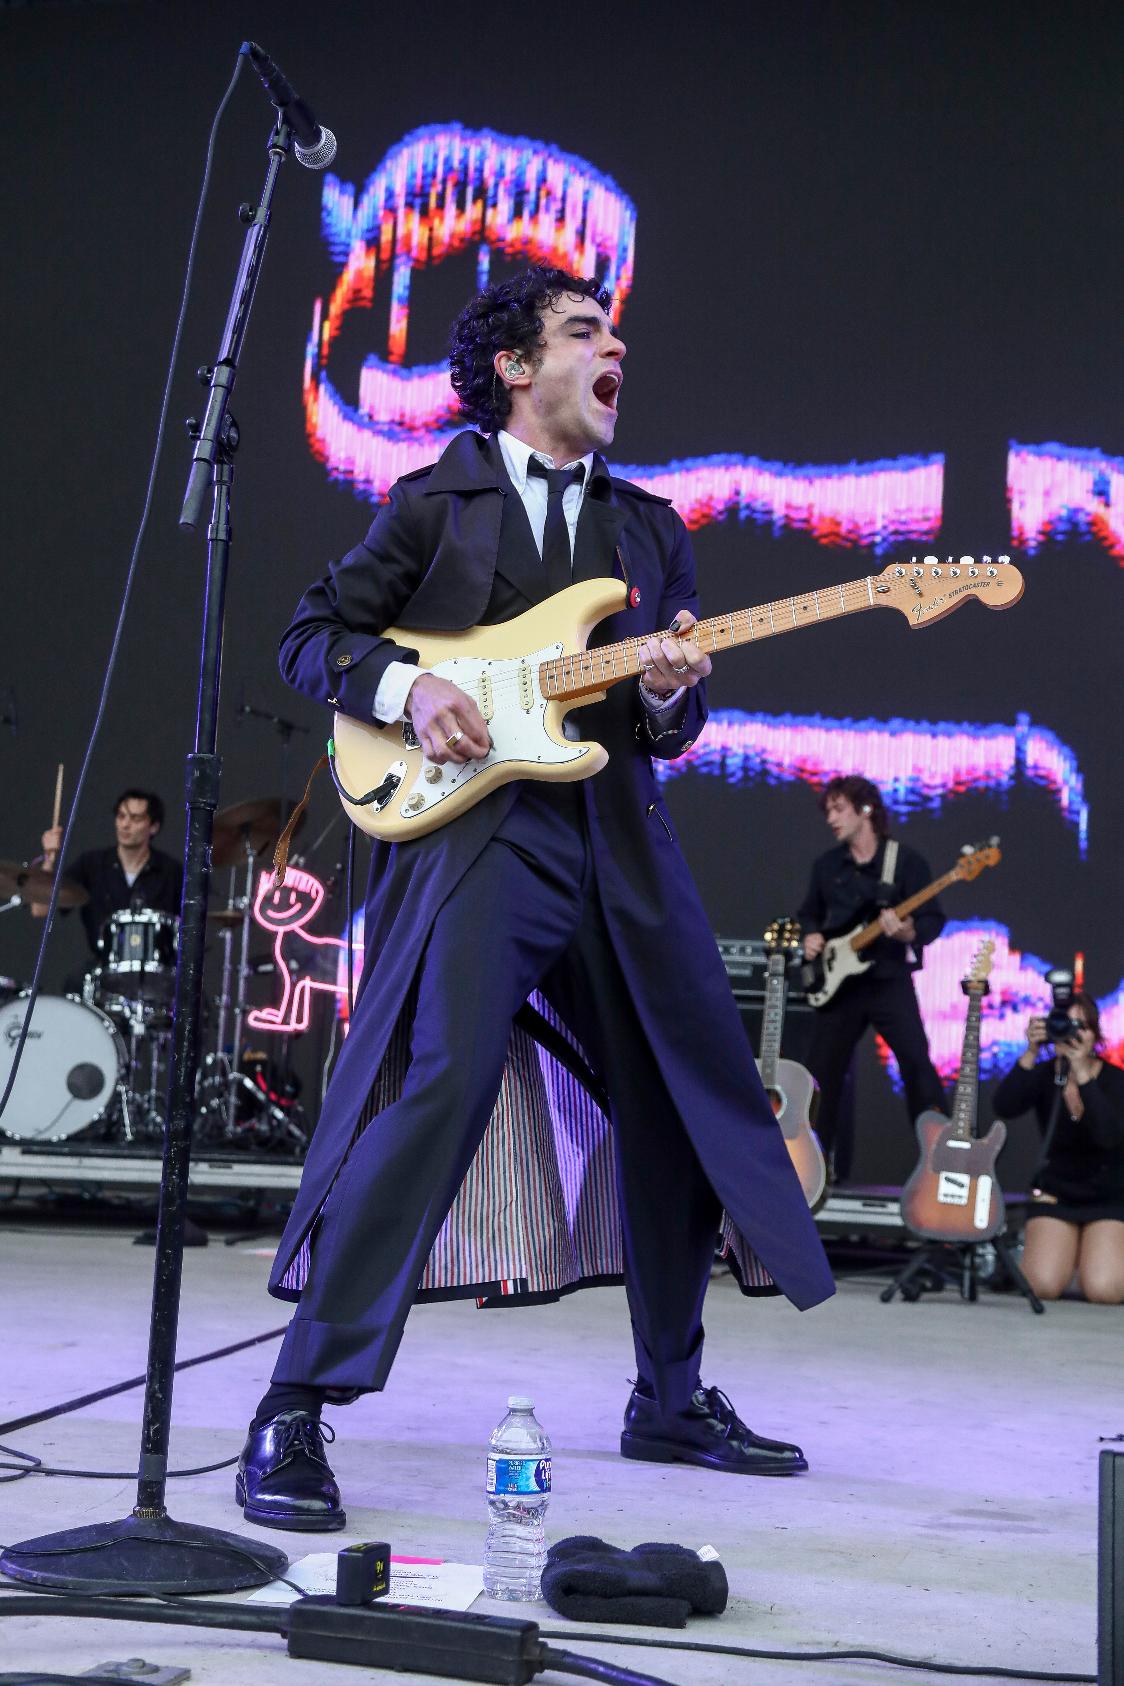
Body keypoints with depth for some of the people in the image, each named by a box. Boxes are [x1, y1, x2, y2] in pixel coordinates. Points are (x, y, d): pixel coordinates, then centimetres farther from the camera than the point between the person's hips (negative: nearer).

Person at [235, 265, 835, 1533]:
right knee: (442, 1091, -22)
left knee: (691, 1105, 9)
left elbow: (678, 719, 20)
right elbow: (313, 634, 8)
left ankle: (671, 1396, 26)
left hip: (620, 844, 6)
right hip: (475, 825, -6)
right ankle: (295, 1410, -16)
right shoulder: (435, 503, 8)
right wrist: (406, 688, -10)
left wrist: (667, 694, -4)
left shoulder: (649, 527, 21)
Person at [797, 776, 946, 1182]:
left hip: (889, 981, -5)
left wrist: (910, 932, -28)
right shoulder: (827, 865, 9)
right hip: (837, 984, 5)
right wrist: (811, 936, 0)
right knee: (821, 1072, 7)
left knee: (917, 1065, -16)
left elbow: (934, 919, -8)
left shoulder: (905, 860, -5)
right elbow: (808, 913, 21)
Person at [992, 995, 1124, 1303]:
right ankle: (1064, 1251, 15)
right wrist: (1030, 1054, -34)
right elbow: (1003, 1108, -25)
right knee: (1043, 1286, -20)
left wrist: (1082, 1073, -37)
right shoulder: (1043, 1075, -6)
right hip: (1055, 1194, 2)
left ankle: (1090, 1253, 14)